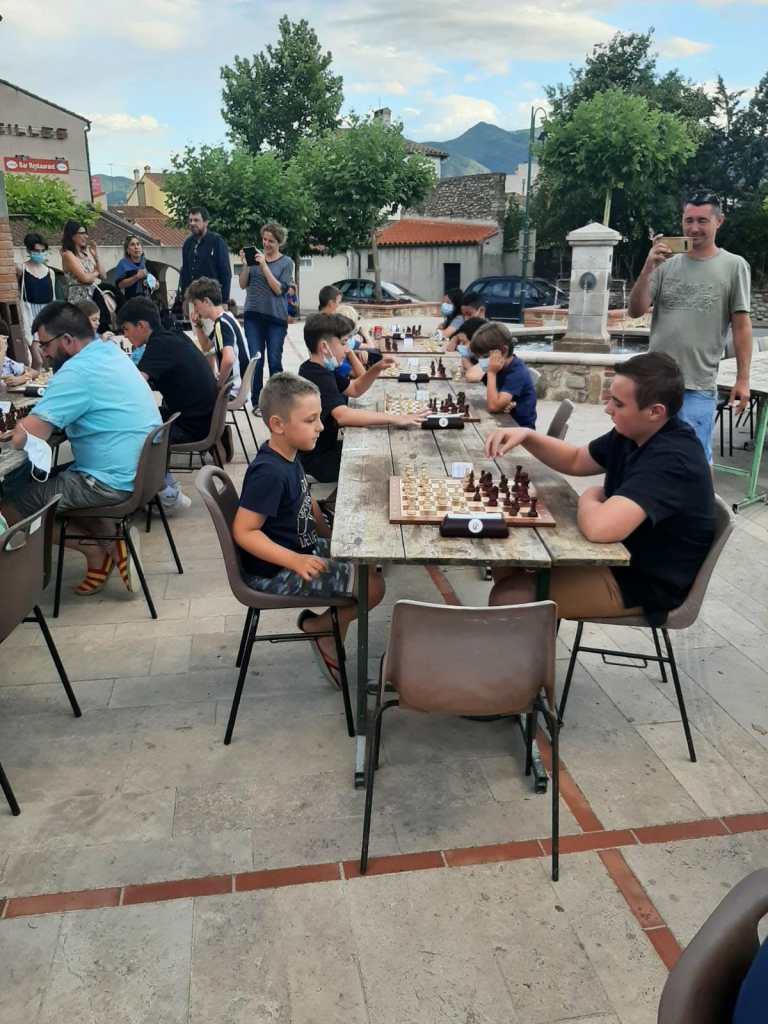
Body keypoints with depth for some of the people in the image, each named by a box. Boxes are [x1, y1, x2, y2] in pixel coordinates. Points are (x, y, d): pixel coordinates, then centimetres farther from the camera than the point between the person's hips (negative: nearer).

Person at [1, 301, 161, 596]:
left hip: (115, 481, -9)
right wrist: (38, 417, 6)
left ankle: (98, 552, 8)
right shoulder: (110, 352, 9)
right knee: (43, 481, 23)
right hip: (140, 470, 9)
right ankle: (111, 540, 12)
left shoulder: (77, 371, -20)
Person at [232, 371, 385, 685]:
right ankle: (319, 626, 10)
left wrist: (331, 537, 6)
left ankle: (331, 624, 19)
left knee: (368, 562, 12)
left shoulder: (288, 456, 2)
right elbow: (244, 532, -26)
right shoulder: (268, 473, -27)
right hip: (274, 572, -9)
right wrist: (295, 561, -29)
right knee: (373, 588, -13)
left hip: (303, 548, 9)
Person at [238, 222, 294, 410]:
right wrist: (245, 264, -8)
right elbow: (243, 284, 8)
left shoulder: (286, 262, 4)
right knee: (255, 359, 0)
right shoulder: (255, 256, 9)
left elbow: (278, 289, -8)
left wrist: (264, 265, -13)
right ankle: (256, 402, 6)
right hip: (253, 315, 2)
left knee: (274, 360, -1)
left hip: (276, 317, -2)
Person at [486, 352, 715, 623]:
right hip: (622, 554, 10)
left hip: (645, 582, -10)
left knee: (508, 596, -15)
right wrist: (526, 436, -5)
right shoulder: (634, 433, 0)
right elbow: (576, 461, 14)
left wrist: (589, 498, -17)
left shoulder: (671, 459, -31)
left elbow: (599, 527, -43)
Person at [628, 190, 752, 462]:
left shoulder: (734, 266, 1)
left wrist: (743, 379, -5)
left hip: (698, 386, -3)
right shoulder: (666, 264, 7)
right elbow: (635, 311, 2)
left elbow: (741, 325, -1)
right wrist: (647, 269, -13)